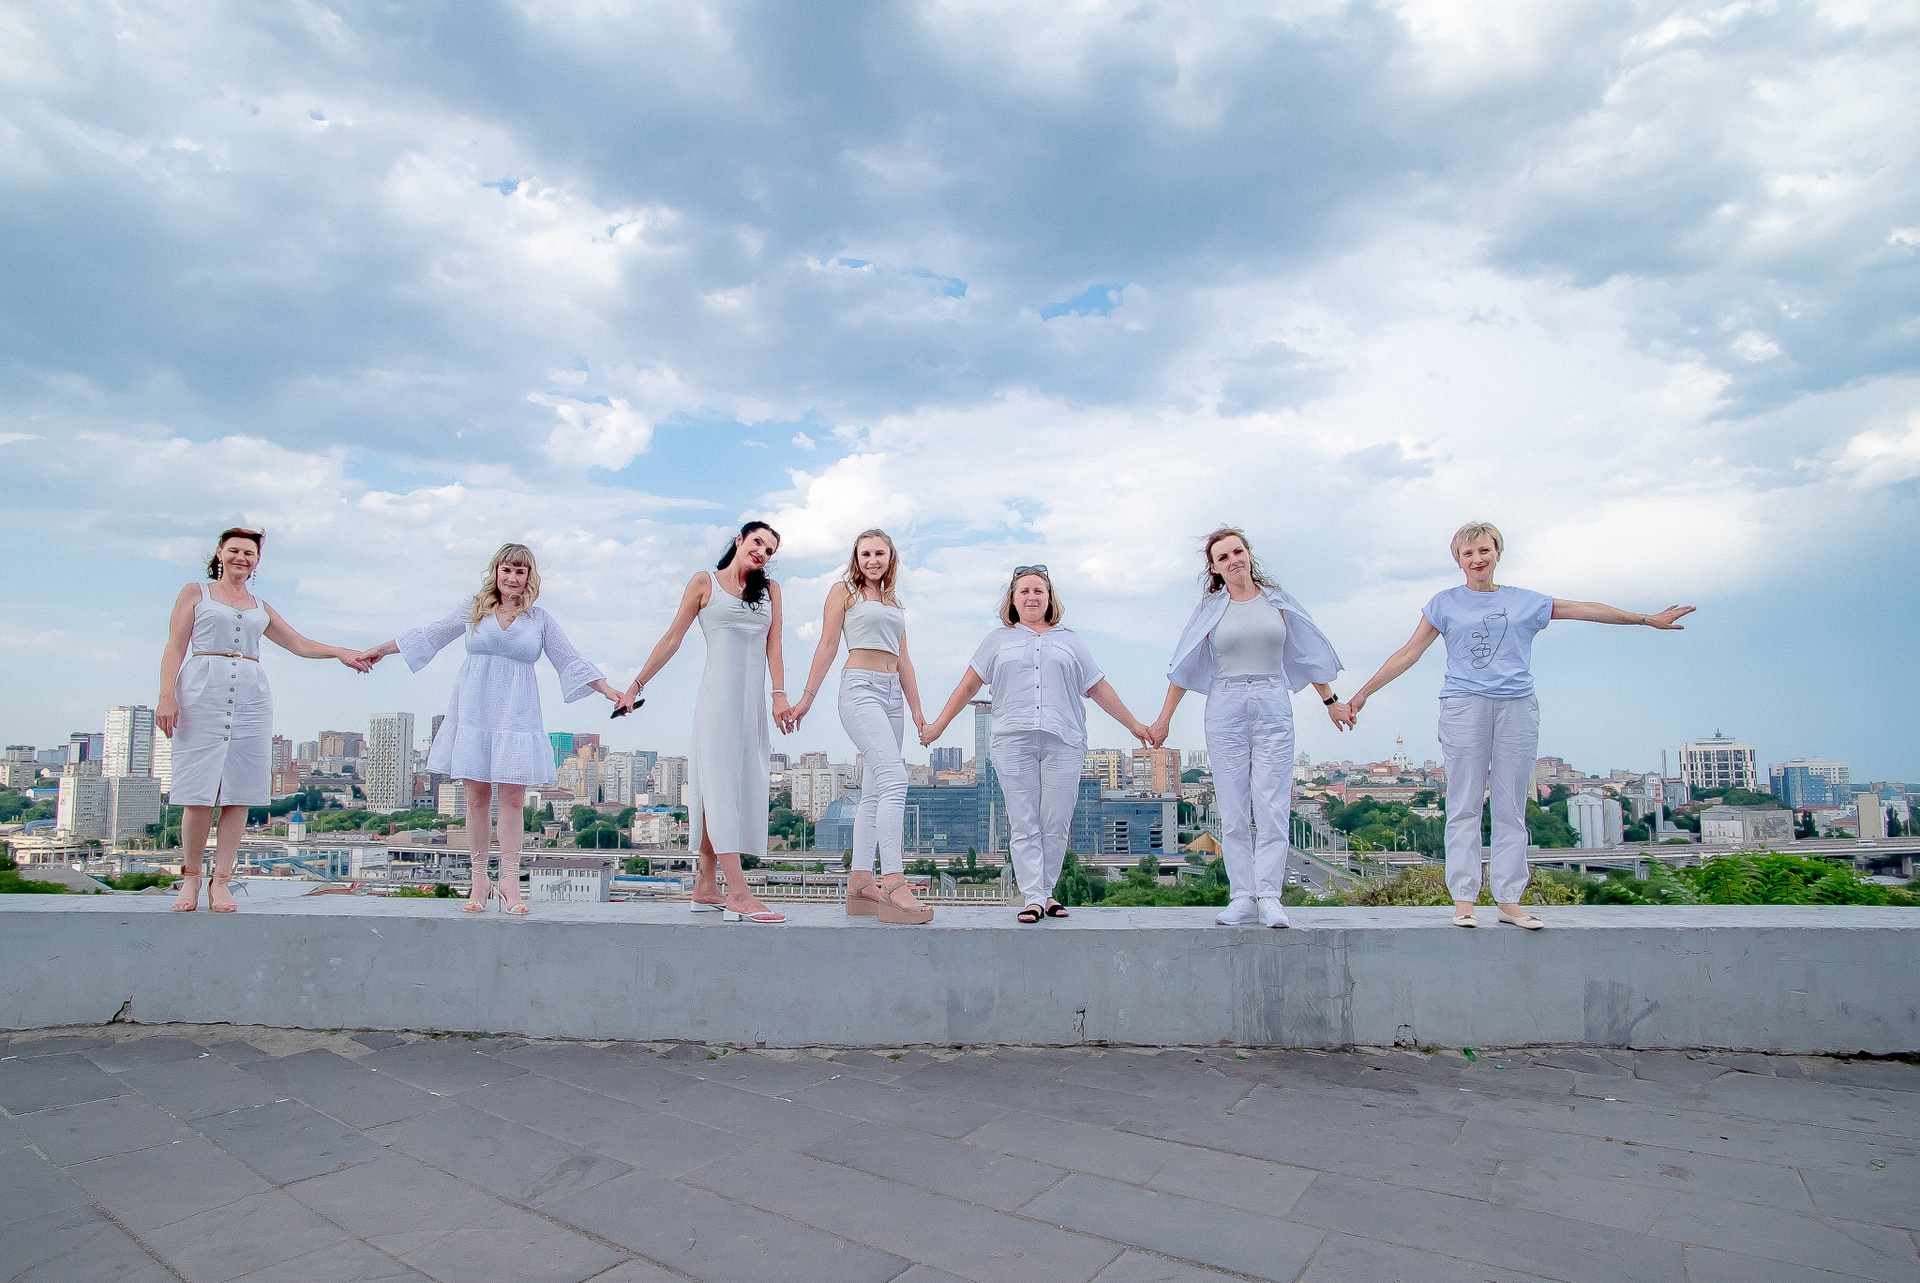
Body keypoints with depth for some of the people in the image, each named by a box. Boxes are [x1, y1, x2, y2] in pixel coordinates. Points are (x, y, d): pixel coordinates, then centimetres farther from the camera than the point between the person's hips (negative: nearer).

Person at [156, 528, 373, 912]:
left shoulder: (260, 608, 23)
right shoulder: (195, 593, 14)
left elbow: (299, 643, 21)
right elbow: (175, 647, 5)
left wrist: (340, 652, 3)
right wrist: (166, 696, -6)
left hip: (251, 697, 3)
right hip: (201, 693, -3)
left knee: (239, 793, -3)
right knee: (198, 793, -6)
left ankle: (222, 881, 1)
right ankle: (190, 878, 7)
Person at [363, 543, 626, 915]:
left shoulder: (540, 620, 9)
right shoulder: (474, 609, 11)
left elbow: (570, 661, 8)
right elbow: (429, 636, 19)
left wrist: (609, 691, 0)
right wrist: (380, 649, 21)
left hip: (516, 714, 0)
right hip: (474, 712, 1)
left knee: (512, 799, -5)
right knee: (476, 798, 1)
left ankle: (509, 881, 0)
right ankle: (479, 879, 10)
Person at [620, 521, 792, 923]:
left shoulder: (769, 589, 16)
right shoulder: (705, 582, 7)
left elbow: (773, 646, 7)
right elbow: (672, 638, 7)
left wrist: (779, 695, -6)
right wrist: (637, 685, 6)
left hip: (753, 701, 5)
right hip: (718, 693, -5)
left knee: (742, 789, 4)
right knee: (720, 786, -12)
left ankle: (705, 887, 11)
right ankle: (738, 894, -19)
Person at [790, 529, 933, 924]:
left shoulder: (893, 603, 24)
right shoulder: (843, 591, 8)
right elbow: (827, 646, 3)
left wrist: (917, 711, 18)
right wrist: (807, 697, -2)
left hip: (892, 695, 7)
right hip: (860, 688, -7)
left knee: (874, 792, 3)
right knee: (894, 778, -22)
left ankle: (860, 883, 6)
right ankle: (894, 884, -26)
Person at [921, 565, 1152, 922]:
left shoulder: (1069, 640, 20)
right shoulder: (999, 639, 18)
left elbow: (1098, 688, 22)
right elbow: (969, 685, 18)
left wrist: (1133, 724, 21)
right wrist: (937, 726, 15)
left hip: (1063, 742, 1)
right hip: (1013, 742, 0)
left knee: (1056, 825, -1)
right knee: (1023, 825, -5)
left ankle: (1046, 892, 12)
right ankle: (1033, 898, -3)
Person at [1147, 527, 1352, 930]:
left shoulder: (1277, 601, 9)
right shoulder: (1211, 609, 8)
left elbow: (1306, 654, 16)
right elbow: (1184, 667, 9)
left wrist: (1330, 701, 18)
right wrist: (1163, 719, 6)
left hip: (1273, 707, 0)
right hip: (1225, 710, 0)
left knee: (1273, 806, -6)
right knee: (1233, 810, 0)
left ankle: (1269, 897, -2)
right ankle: (1242, 898, 4)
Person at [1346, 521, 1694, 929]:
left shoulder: (1525, 602, 15)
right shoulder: (1445, 604, 10)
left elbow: (1584, 609, 20)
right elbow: (1408, 653, 8)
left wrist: (1648, 619, 21)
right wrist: (1364, 692, 4)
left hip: (1517, 707, 2)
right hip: (1464, 705, -2)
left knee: (1512, 809, 3)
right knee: (1464, 807, -3)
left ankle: (1509, 901, 9)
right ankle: (1463, 901, 0)